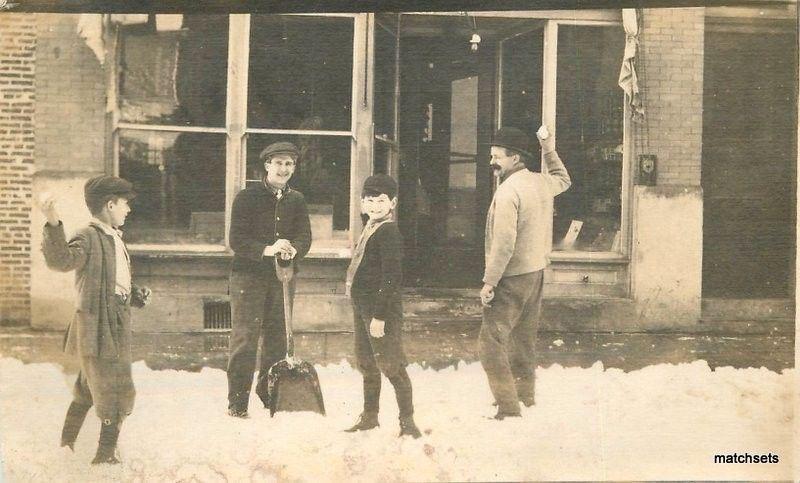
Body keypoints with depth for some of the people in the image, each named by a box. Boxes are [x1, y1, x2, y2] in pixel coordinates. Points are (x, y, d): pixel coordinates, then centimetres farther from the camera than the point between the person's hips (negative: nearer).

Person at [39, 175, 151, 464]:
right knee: (116, 394, -2)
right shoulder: (90, 238, -17)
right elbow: (61, 259, -37)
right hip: (98, 326, -9)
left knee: (89, 387, 21)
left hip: (117, 325, 9)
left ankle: (68, 442, 36)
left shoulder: (115, 239, 12)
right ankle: (106, 454, 11)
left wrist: (136, 295, 7)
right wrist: (53, 225, -51)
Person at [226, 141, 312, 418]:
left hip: (283, 278, 4)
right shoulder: (247, 197, -3)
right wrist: (267, 250, -26)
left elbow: (305, 237, 2)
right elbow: (236, 240, -11)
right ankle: (237, 403, -2)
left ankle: (271, 396, 22)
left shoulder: (297, 200, 11)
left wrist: (293, 250, -21)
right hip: (248, 274, -4)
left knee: (277, 338, 9)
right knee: (244, 338, -6)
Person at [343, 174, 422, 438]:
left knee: (390, 365, -5)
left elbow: (391, 277, -20)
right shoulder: (370, 228, 13)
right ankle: (369, 416, 30)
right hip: (362, 305, 9)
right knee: (366, 364, 18)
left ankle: (407, 422, 2)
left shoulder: (389, 232, -15)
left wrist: (380, 315, -22)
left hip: (382, 307, -9)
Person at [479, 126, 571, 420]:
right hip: (537, 272, 9)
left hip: (512, 277, -9)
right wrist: (550, 152, 34)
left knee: (491, 341, -8)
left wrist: (489, 281, -19)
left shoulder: (508, 191, -21)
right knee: (523, 340, 20)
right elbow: (564, 180, 31)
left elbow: (504, 243, -25)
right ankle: (525, 394, 32)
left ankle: (509, 408, -10)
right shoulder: (542, 182, 5)